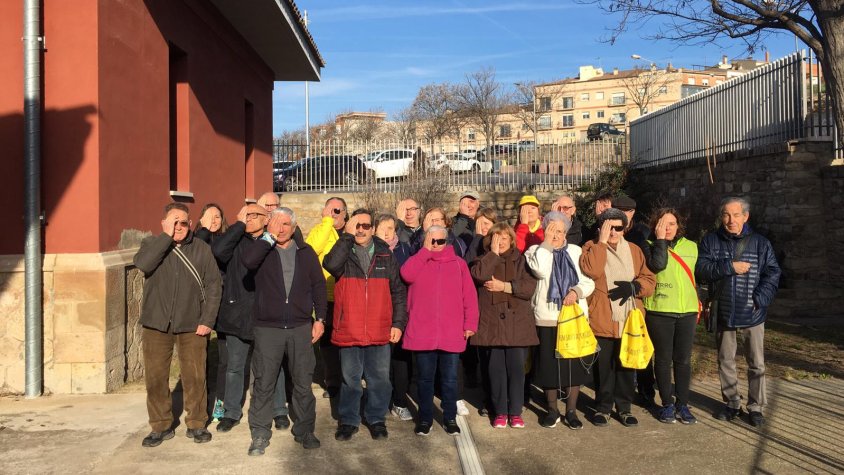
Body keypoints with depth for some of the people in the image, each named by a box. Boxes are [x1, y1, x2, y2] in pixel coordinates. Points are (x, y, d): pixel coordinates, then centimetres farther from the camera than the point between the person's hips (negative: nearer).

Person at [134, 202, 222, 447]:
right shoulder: (152, 243, 4)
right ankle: (161, 425, 20)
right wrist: (167, 236, -17)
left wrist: (207, 319, -5)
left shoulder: (201, 248, 2)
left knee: (195, 376, 4)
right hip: (156, 323, 1)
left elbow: (214, 284, 1)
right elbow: (142, 264, -18)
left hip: (192, 325, 0)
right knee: (155, 376, 4)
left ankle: (196, 423, 19)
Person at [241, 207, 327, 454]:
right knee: (263, 383, 3)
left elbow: (318, 285, 9)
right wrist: (269, 237, -15)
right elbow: (248, 261, -21)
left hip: (301, 327, 2)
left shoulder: (305, 252, 7)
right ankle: (260, 434, 15)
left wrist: (320, 318, 3)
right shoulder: (262, 248, 2)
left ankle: (304, 430, 22)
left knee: (303, 383, 8)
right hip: (268, 328, -1)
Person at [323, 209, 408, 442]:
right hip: (349, 332, -1)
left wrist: (398, 323, 1)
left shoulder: (385, 255, 6)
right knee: (350, 379, 11)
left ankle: (376, 418, 25)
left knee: (379, 379, 8)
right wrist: (347, 235, -19)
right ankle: (348, 420, 26)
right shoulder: (343, 253, 2)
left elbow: (398, 291, 8)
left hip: (380, 332, 1)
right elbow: (331, 264, -23)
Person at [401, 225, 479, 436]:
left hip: (451, 333, 0)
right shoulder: (419, 261, 7)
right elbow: (407, 275, -16)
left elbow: (469, 296, 4)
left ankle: (450, 418, 22)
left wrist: (470, 323, -3)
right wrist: (426, 250, -10)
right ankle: (425, 418, 21)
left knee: (450, 378, 9)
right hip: (422, 333, 0)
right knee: (425, 377, 9)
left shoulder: (458, 263, 6)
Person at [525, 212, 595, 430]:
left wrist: (576, 291, -12)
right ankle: (552, 410, 20)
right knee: (549, 364, 4)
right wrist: (547, 242, -12)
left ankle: (571, 411, 18)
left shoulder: (576, 251, 10)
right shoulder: (535, 251, 3)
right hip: (547, 318, -2)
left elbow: (589, 282, 8)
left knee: (574, 363, 5)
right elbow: (541, 270, -20)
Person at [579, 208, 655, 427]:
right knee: (603, 366, 5)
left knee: (626, 366, 10)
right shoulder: (592, 247, 1)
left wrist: (633, 287, -11)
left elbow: (649, 280, 8)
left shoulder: (634, 250, 11)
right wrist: (602, 241, -16)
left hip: (629, 321, 3)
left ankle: (624, 407, 24)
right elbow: (592, 270, -21)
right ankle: (603, 407, 20)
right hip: (602, 320, -3)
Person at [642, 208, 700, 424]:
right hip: (659, 311, -3)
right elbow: (658, 264, -22)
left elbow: (696, 276, 20)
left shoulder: (690, 247, 11)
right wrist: (660, 239, -14)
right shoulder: (650, 246, 0)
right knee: (663, 359, 4)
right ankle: (667, 404, 14)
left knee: (683, 359, 6)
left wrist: (698, 303, 20)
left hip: (687, 311, 3)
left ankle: (682, 404, 16)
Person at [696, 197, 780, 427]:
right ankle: (732, 404, 26)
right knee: (725, 361, 12)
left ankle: (756, 406, 19)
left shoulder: (760, 243, -2)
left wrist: (760, 299, -16)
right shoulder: (710, 241, 0)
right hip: (723, 312, 1)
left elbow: (773, 273, -4)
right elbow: (701, 269, -10)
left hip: (752, 313, -1)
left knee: (756, 363, 5)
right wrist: (730, 267, -20)